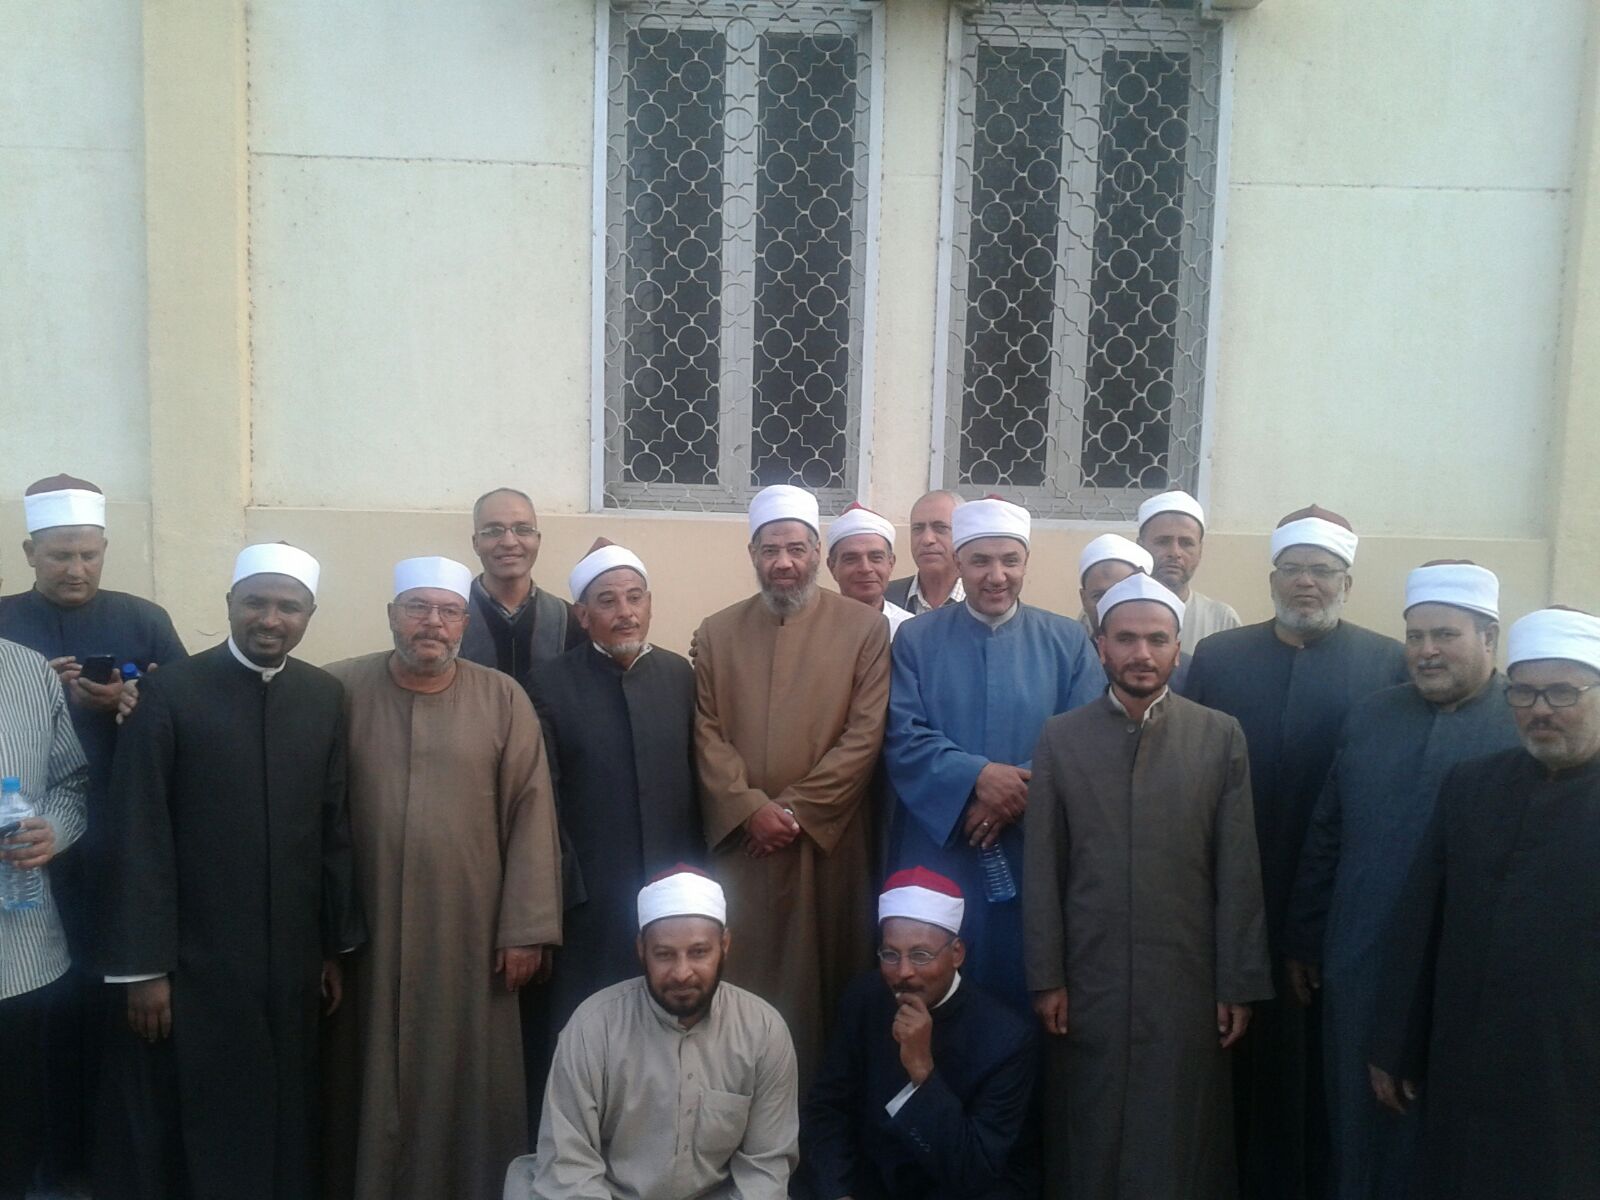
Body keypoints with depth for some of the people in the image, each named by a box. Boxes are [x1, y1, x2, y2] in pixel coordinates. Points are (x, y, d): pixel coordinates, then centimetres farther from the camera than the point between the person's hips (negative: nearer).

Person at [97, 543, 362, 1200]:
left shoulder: (324, 696, 3)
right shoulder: (168, 691, -8)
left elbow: (334, 827, 4)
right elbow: (138, 836, -9)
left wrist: (336, 945, 6)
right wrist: (143, 966, -10)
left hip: (291, 963, 3)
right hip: (188, 965, -3)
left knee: (280, 1131, 13)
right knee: (180, 1137, 10)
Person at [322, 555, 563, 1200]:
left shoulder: (504, 700, -1)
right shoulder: (341, 689, -1)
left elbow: (530, 814, -2)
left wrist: (526, 927, -6)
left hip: (468, 930, 0)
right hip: (366, 929, 0)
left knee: (464, 1075, 9)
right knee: (370, 1076, 12)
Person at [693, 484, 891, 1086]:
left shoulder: (865, 627, 0)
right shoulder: (716, 632, 8)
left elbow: (865, 735, -6)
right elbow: (707, 734, 3)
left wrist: (796, 809, -10)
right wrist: (750, 809, -10)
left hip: (829, 840, -2)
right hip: (739, 840, 2)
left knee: (825, 977, 6)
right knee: (742, 976, 6)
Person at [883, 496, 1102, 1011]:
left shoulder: (1068, 642, 4)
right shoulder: (916, 639, 3)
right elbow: (902, 738, -6)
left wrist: (1020, 794, -17)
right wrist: (979, 776, -20)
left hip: (1034, 856, 1)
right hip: (936, 852, 0)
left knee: (1022, 995, 9)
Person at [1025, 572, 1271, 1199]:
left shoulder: (1221, 736, 2)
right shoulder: (1060, 737, 3)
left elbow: (1239, 872, 0)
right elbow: (1043, 869, 1)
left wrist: (1239, 984, -1)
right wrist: (1046, 979, -1)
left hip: (1188, 983, 0)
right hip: (1088, 983, 1)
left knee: (1182, 1145, 9)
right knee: (1089, 1146, 10)